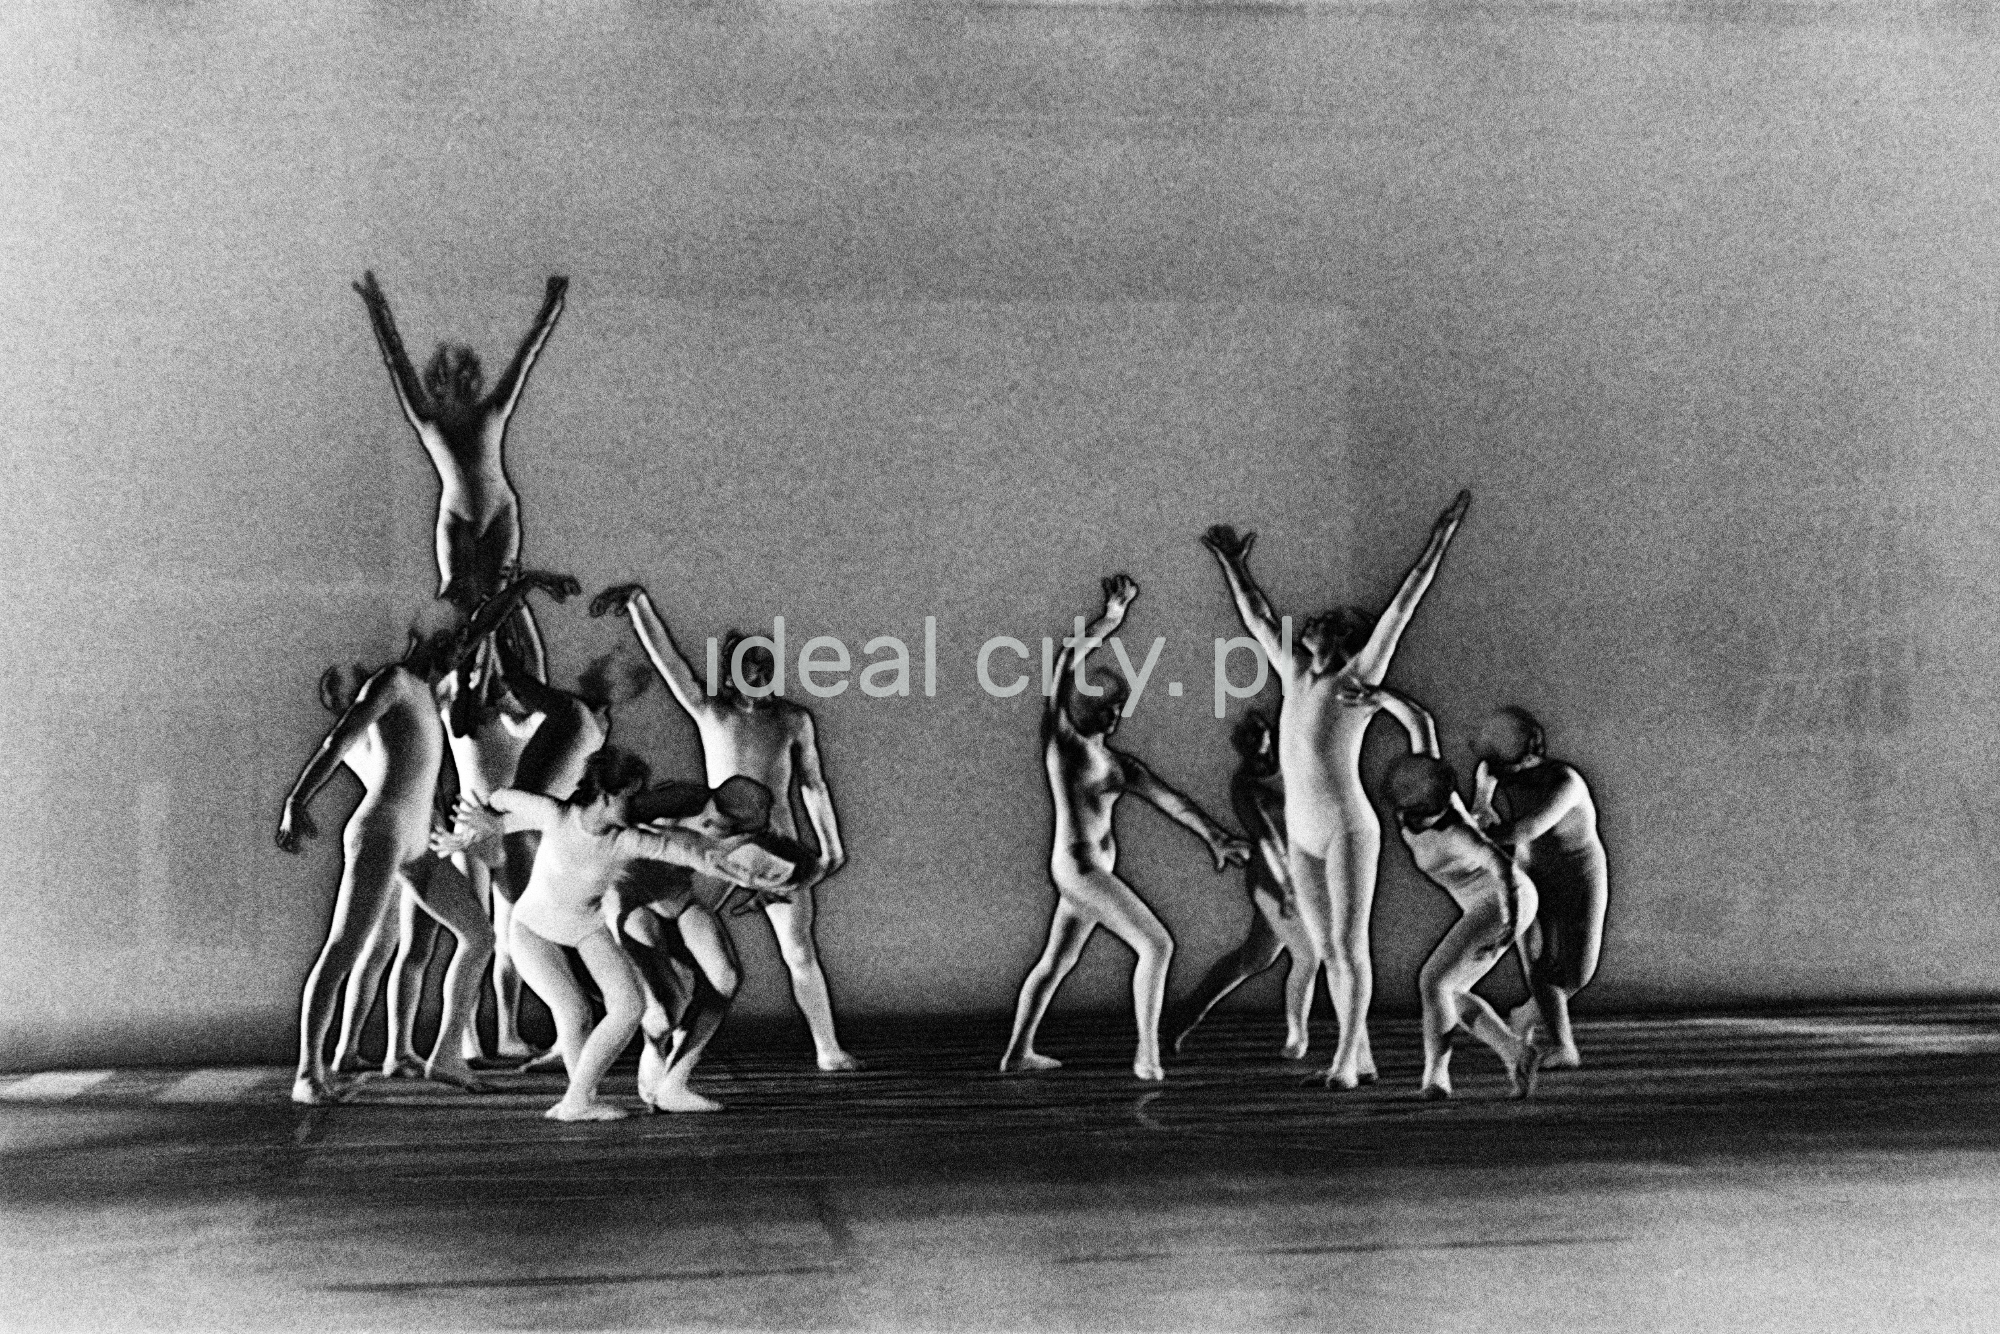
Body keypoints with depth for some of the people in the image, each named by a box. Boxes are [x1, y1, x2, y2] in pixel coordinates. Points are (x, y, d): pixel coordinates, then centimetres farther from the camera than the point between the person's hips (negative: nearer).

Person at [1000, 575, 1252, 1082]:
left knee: (1058, 961, 17)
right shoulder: (1062, 738, -6)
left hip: (1092, 868, 9)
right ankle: (1148, 1052, -9)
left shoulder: (1119, 764, 14)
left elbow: (1169, 799, 6)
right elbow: (1069, 657, -16)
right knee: (1156, 945, -10)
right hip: (1080, 865, -9)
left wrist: (1213, 836, -4)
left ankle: (1018, 1053, 28)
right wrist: (1110, 620, -12)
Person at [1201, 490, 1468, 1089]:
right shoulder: (1297, 672, 11)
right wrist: (1232, 562, 27)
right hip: (1301, 837, 6)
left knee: (1349, 945, -4)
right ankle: (1361, 1057, 15)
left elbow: (1404, 602, -4)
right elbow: (1258, 618, 23)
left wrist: (1439, 539, -4)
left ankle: (1345, 1058, 0)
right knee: (1328, 950, 8)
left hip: (1349, 831, -6)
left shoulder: (1361, 674, -3)